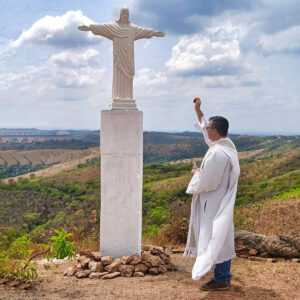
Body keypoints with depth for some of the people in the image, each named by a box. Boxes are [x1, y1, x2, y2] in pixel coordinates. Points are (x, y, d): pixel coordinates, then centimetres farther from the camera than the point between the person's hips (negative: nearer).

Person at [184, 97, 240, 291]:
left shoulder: (217, 153, -25)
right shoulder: (227, 144, 4)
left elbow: (208, 182, -23)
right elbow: (206, 128, 22)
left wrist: (196, 174, -4)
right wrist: (198, 111, 25)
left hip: (214, 204, -10)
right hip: (222, 202, 10)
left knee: (215, 239, 0)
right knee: (221, 239, 16)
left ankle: (221, 280, 10)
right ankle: (224, 277, 26)